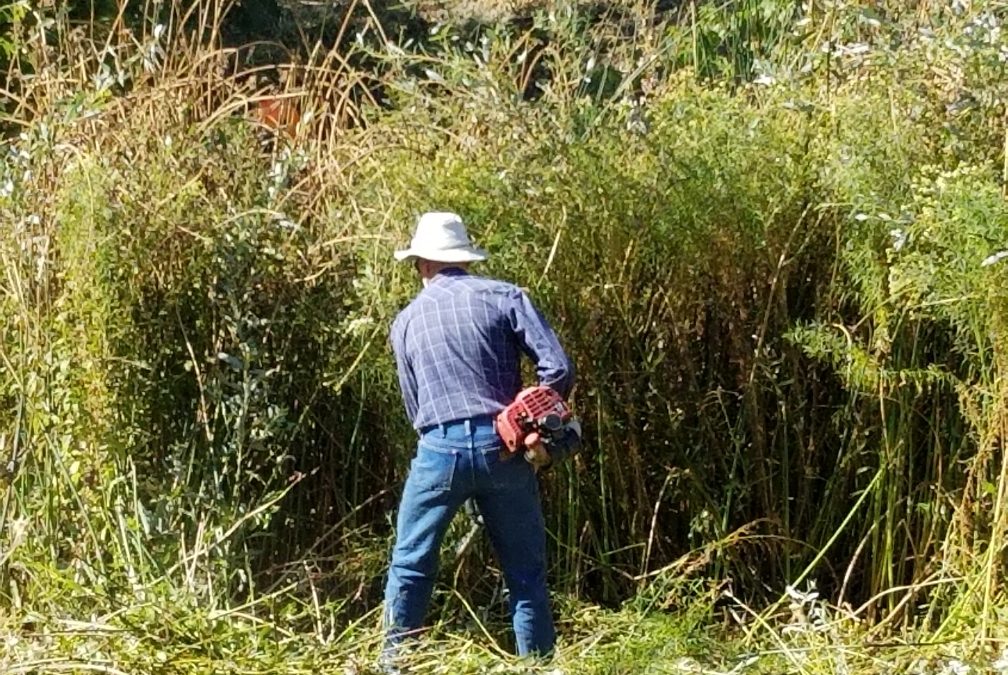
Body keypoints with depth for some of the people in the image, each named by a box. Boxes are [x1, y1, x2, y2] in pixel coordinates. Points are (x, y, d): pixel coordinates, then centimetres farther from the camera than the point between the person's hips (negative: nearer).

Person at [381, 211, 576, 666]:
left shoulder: (406, 321, 11)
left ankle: (393, 662, 18)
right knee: (526, 574, 11)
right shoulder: (505, 297, 4)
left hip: (440, 449, 1)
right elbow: (558, 370, -4)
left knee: (410, 566, 15)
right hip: (502, 448, 0)